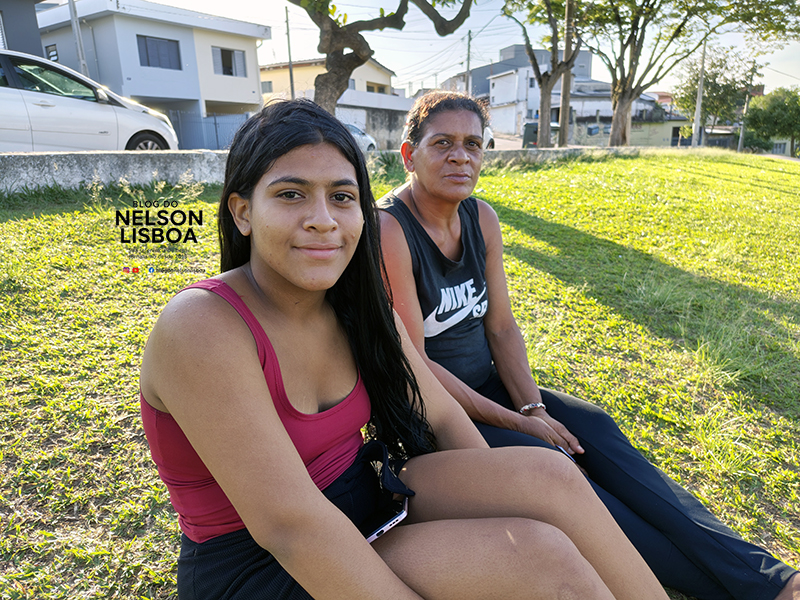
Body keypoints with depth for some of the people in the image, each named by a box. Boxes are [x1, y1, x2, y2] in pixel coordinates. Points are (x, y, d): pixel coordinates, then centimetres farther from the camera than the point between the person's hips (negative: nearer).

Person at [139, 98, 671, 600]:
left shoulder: (357, 304, -3)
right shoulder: (200, 328, -24)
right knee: (541, 555, -21)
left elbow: (439, 414, 1)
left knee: (550, 477, -15)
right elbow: (288, 523, -28)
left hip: (362, 494, 6)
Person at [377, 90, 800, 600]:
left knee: (591, 429, -15)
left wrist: (534, 408, -12)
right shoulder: (389, 229, -20)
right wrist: (516, 422, -18)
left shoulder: (481, 218, 2)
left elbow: (502, 326, 3)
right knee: (545, 460, -25)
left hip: (485, 383, 6)